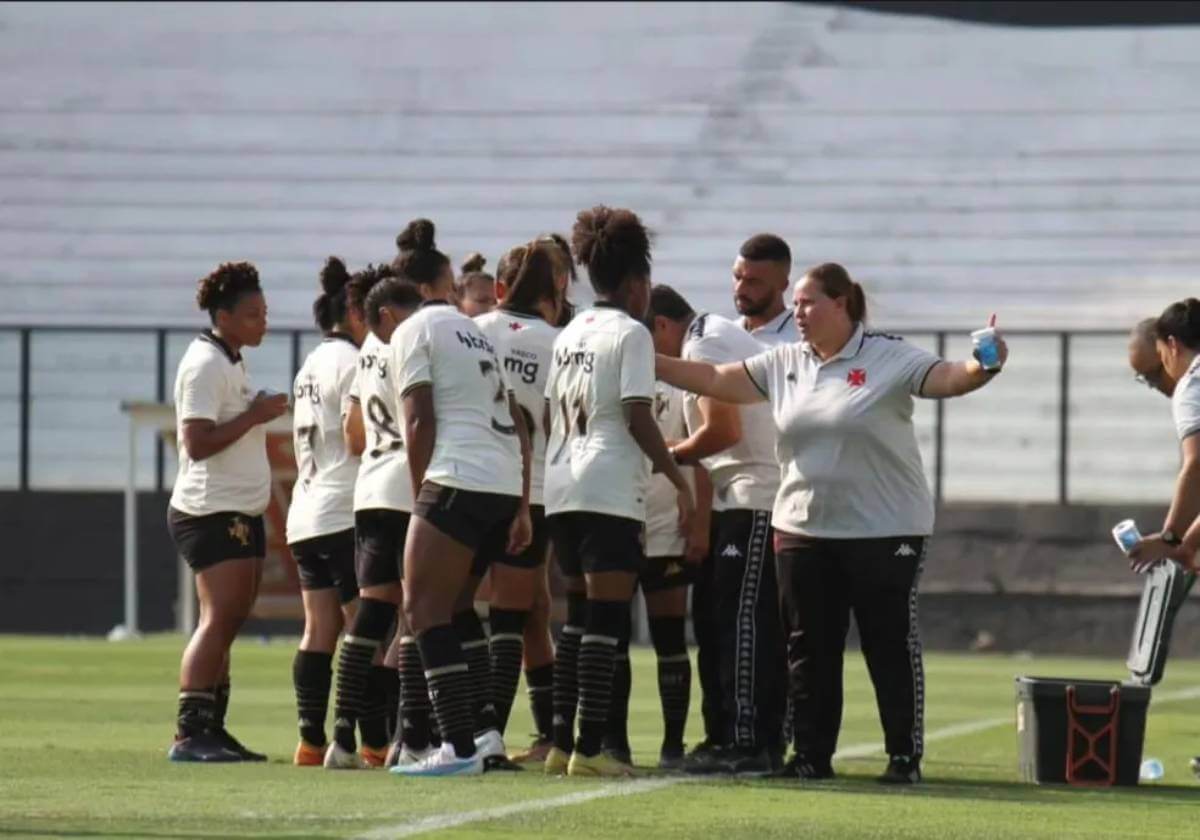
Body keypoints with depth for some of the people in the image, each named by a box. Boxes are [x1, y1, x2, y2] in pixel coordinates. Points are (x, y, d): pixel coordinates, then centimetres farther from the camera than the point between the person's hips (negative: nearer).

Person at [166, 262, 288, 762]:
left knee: (228, 623, 7)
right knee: (219, 619, -15)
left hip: (241, 512, 10)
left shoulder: (231, 363, 18)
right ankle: (189, 734, -18)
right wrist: (254, 416, -19)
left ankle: (211, 730, 8)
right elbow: (197, 443, -21)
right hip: (213, 512, -10)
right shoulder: (205, 365, -13)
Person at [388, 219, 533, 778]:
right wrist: (522, 510, 20)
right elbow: (518, 426, 20)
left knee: (425, 608, -5)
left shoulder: (414, 332, 0)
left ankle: (459, 746, -12)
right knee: (457, 607, 19)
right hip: (505, 483, 8)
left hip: (457, 480, -8)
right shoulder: (475, 332, 23)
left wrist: (421, 500, -2)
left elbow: (420, 423, -8)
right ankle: (485, 734, 12)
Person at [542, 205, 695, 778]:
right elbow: (638, 417, -13)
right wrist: (679, 479, -9)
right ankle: (589, 748, -12)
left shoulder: (570, 334, 16)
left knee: (578, 616, 13)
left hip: (561, 488, 8)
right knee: (606, 619, -7)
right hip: (611, 489, -8)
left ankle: (562, 742, 11)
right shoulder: (631, 334, -7)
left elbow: (549, 412, 16)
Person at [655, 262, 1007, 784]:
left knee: (891, 645, 0)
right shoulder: (785, 364, 7)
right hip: (803, 530, 5)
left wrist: (982, 367, -40)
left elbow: (947, 378, -19)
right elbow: (714, 379, 9)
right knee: (809, 647, 8)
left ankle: (905, 757, 7)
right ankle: (811, 755, 15)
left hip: (884, 530, -5)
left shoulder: (889, 359, -7)